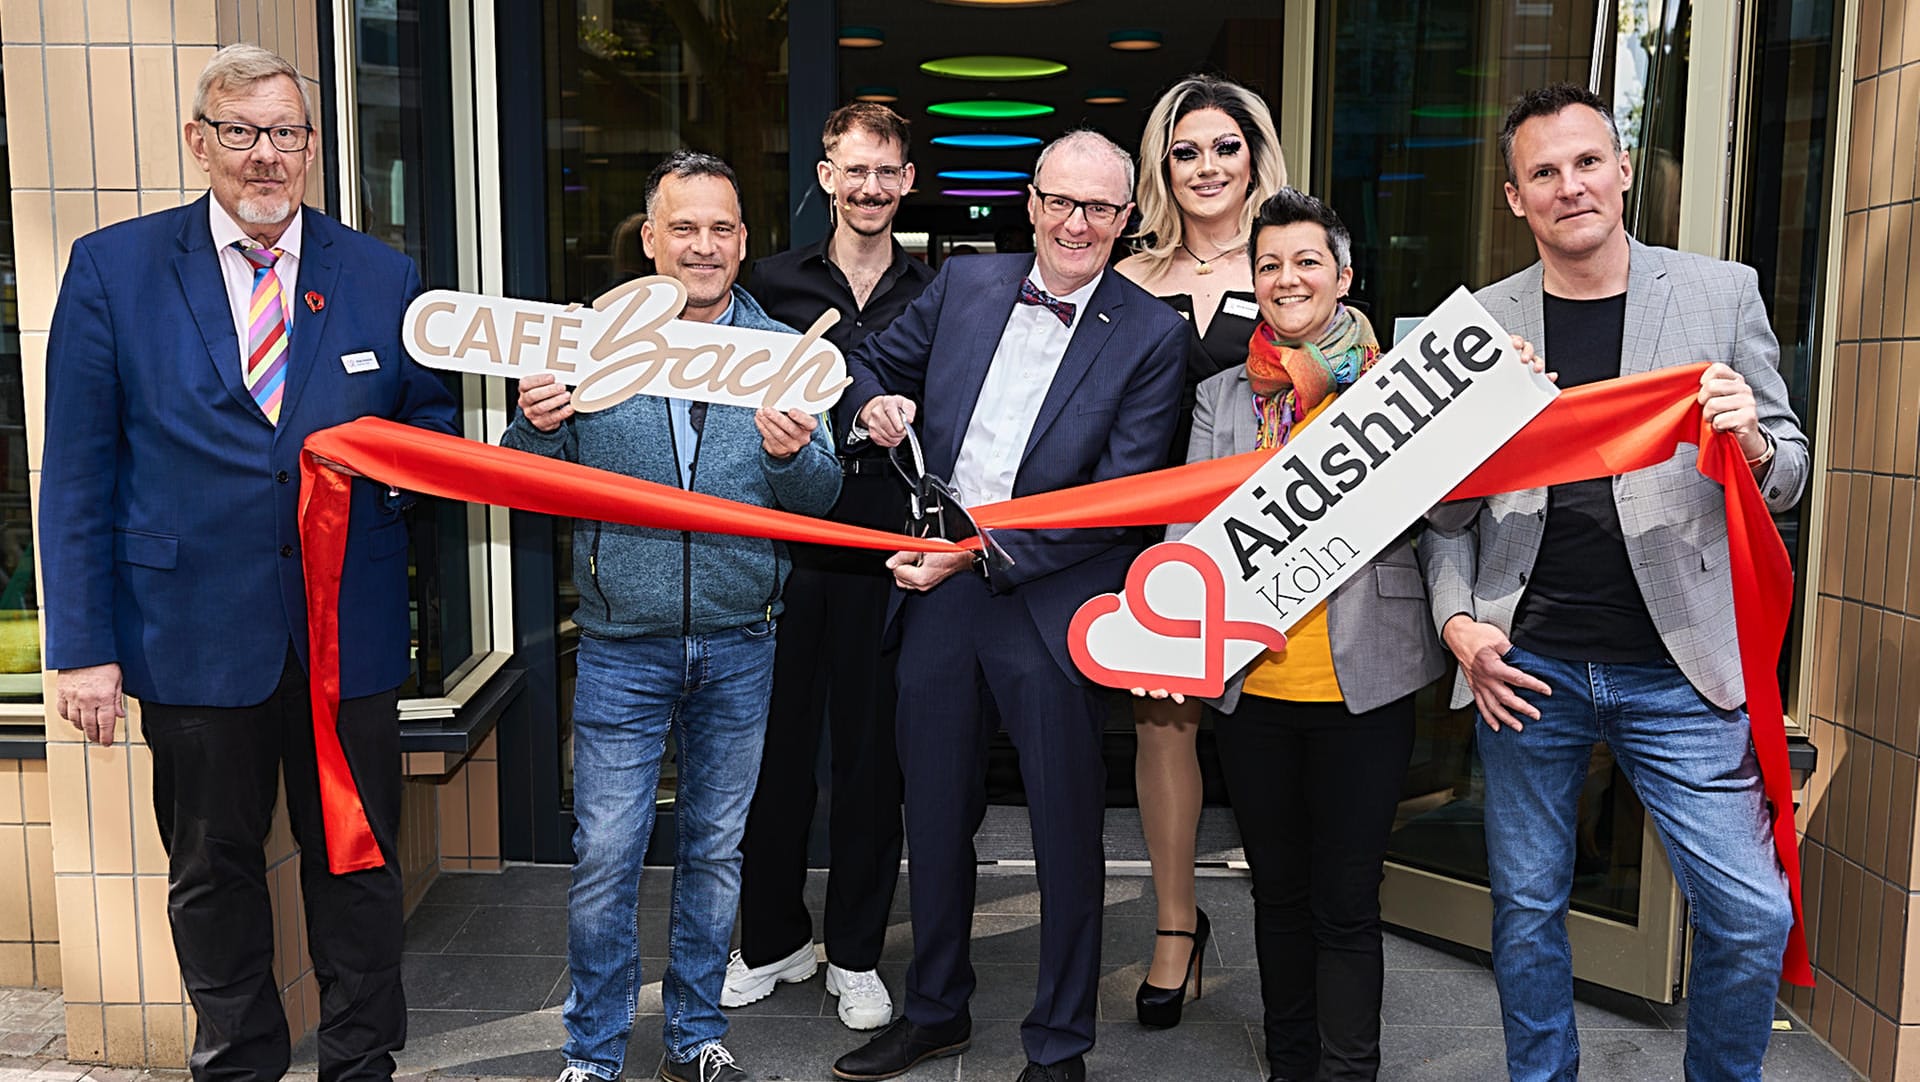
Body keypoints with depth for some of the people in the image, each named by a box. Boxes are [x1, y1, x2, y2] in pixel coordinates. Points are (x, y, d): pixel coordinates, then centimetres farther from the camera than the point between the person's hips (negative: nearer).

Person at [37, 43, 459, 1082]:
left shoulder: (384, 276, 4)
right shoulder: (111, 266, 0)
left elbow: (433, 426, 13)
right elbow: (76, 475, -1)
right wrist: (81, 645, -4)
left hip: (350, 633, 1)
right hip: (195, 634, -1)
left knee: (357, 860, 12)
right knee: (212, 871, 14)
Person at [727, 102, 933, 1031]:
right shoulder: (773, 284, 7)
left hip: (889, 552, 0)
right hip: (783, 542, 0)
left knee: (871, 751, 8)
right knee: (774, 744, 8)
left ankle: (855, 953, 24)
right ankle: (774, 939, 28)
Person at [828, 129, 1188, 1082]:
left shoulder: (1152, 335, -6)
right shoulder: (964, 284, 5)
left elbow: (1122, 498, -12)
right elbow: (872, 362, 19)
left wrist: (989, 553, -18)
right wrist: (874, 406, -5)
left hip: (1050, 602, -4)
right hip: (937, 588, 4)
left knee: (1065, 832, 7)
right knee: (935, 815, 17)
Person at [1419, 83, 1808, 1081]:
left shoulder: (1721, 294, 4)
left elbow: (1787, 477, 7)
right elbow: (1447, 504, 9)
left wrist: (1750, 444, -16)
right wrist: (1458, 622, -5)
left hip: (1681, 668, 0)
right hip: (1527, 669, 1)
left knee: (1751, 914, 0)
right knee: (1526, 910, 11)